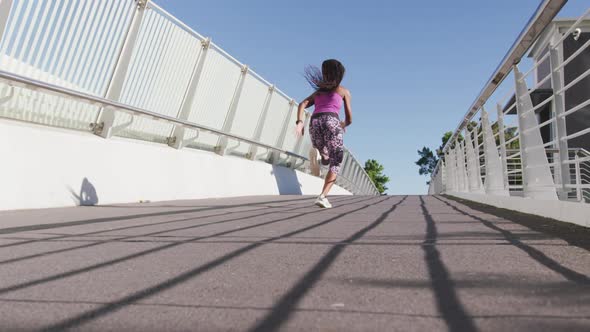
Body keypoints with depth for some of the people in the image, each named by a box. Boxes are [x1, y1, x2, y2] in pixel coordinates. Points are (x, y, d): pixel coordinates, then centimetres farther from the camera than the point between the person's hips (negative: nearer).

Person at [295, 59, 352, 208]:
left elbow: (302, 104, 11)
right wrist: (343, 125, 42)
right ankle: (323, 196, -18)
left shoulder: (318, 91, 31)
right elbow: (349, 119, 20)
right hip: (330, 121, -4)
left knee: (326, 158, 33)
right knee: (336, 162, -3)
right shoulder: (344, 91, 22)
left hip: (314, 122, 4)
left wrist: (299, 122, -2)